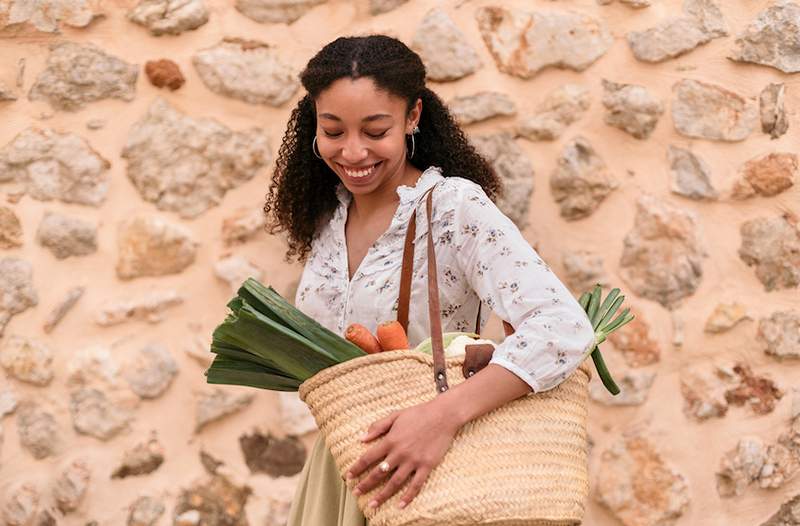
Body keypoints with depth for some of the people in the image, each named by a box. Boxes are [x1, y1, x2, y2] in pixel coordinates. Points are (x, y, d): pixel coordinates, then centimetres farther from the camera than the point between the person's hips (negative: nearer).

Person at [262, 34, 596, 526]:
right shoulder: (326, 217, 1)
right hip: (339, 465, 5)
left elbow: (565, 328, -30)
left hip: (427, 481, -5)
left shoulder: (456, 207, -18)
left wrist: (445, 414, -38)